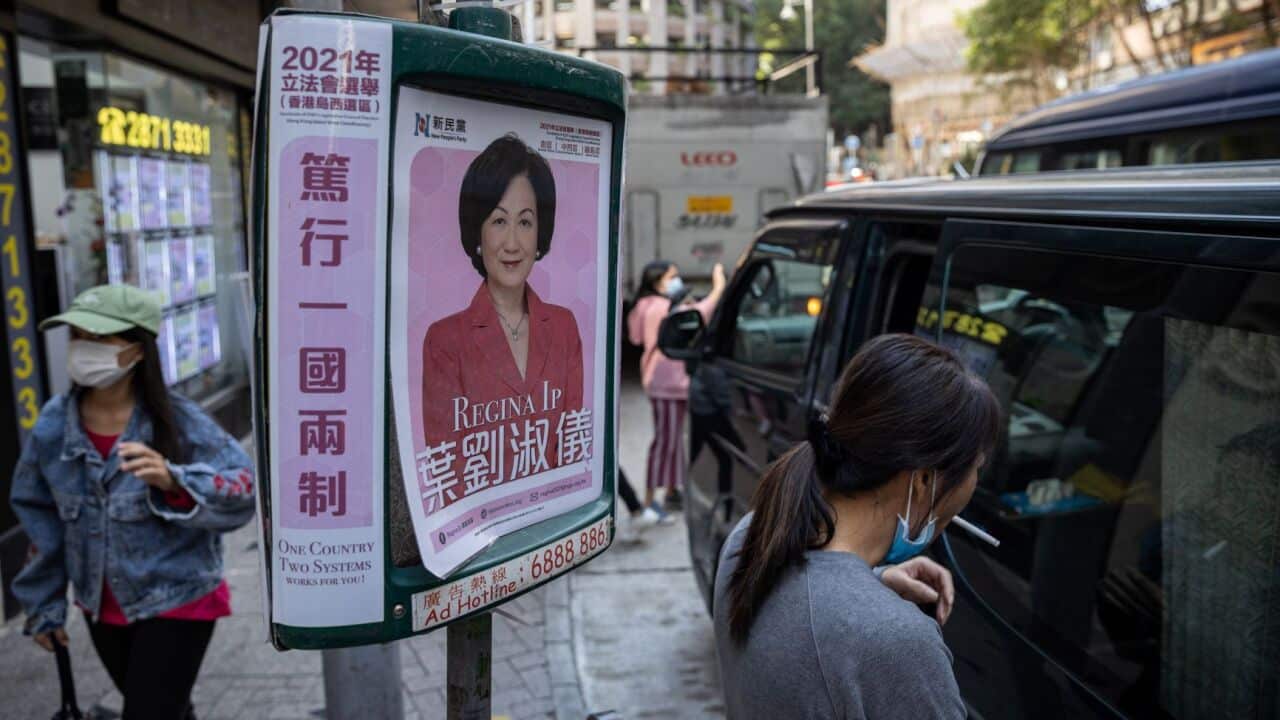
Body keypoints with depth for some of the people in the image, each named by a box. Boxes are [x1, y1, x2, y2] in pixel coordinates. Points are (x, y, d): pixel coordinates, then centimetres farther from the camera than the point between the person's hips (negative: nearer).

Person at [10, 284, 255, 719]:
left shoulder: (177, 420, -18)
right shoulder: (53, 425, -5)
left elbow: (244, 488, -20)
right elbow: (38, 515, 6)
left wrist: (174, 480, -37)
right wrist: (43, 605, 11)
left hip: (177, 602, -5)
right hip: (101, 607, 5)